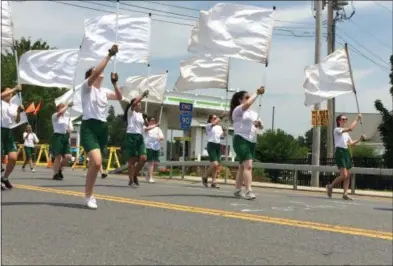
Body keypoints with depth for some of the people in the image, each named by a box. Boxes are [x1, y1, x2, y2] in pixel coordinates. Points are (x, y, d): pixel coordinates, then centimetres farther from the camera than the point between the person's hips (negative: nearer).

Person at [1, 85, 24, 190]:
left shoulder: (14, 106, 15)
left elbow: (17, 121, 12)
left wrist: (19, 112, -5)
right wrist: (14, 89, -21)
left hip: (9, 132, 5)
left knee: (13, 158, -4)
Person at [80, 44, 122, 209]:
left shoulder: (104, 91, 17)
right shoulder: (86, 87, -1)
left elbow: (119, 97, 11)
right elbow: (97, 71, -17)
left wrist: (115, 82, -1)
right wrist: (109, 55, -16)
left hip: (102, 128, 7)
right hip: (89, 127, -7)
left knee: (94, 163, 10)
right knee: (97, 162, -23)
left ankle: (89, 194, 22)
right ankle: (89, 196, -10)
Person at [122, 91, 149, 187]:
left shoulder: (141, 114, 20)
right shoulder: (131, 111, 2)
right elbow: (134, 102, -17)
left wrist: (145, 119, -1)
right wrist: (143, 95, -16)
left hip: (140, 137, 6)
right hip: (131, 136, -6)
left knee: (143, 158, -7)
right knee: (132, 160, -5)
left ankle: (135, 176, 13)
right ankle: (131, 181, 2)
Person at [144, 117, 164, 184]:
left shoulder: (158, 128, 20)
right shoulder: (146, 127, 10)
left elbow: (162, 137, 10)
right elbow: (147, 128, -17)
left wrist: (160, 138, -13)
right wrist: (155, 125, -25)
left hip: (156, 147, 4)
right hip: (148, 146, -4)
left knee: (155, 162, 1)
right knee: (150, 162, -13)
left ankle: (148, 175, 22)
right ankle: (150, 178, -11)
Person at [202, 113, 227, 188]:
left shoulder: (219, 127, 17)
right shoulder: (208, 125, 1)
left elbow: (224, 134, 10)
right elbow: (214, 124, -20)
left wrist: (224, 130, -10)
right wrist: (221, 117, -27)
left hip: (218, 146, 6)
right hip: (211, 145, -6)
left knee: (217, 165, 0)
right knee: (214, 164, -18)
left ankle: (213, 182, 5)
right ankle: (205, 177, 4)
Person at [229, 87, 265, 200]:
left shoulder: (253, 113, 21)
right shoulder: (238, 110, -3)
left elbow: (259, 126, 22)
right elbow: (248, 104, -23)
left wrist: (259, 124, -2)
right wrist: (257, 93, -16)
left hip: (252, 142, 8)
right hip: (241, 140, -8)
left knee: (243, 166, 12)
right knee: (248, 165, -20)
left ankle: (238, 190, 19)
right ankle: (248, 191, -27)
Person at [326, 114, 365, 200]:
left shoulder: (346, 132, 22)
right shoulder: (337, 130, -5)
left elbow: (351, 143, 18)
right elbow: (350, 128, -19)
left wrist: (359, 139, 4)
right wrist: (357, 119, -12)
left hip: (346, 152, 8)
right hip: (340, 152, -8)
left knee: (347, 175, 2)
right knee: (344, 175, -14)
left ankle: (345, 194, 4)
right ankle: (330, 186, 6)